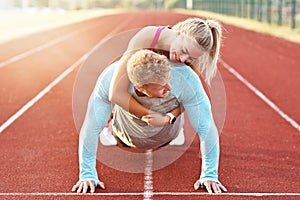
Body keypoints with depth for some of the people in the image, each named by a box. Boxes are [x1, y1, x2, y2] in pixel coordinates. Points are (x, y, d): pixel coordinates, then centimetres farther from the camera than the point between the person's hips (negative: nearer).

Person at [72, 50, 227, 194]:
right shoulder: (110, 79, -42)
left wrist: (210, 175, -37)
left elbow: (207, 128, -35)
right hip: (128, 132, 0)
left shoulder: (185, 78, -44)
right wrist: (87, 175, -31)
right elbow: (91, 129, -32)